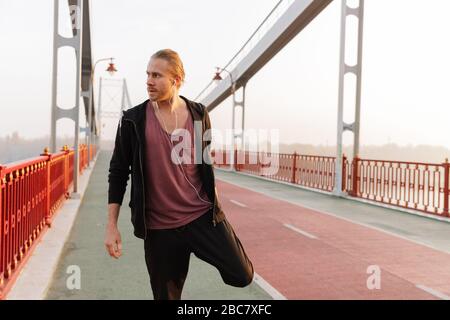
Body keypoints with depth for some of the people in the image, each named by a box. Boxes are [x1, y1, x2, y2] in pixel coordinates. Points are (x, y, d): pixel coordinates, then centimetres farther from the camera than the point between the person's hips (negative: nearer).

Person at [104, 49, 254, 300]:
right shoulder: (133, 120, -6)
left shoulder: (199, 113, 0)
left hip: (204, 215, 1)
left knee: (242, 276, -1)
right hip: (159, 226, -1)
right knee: (167, 295, 10)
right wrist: (112, 226, -2)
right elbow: (118, 173, 0)